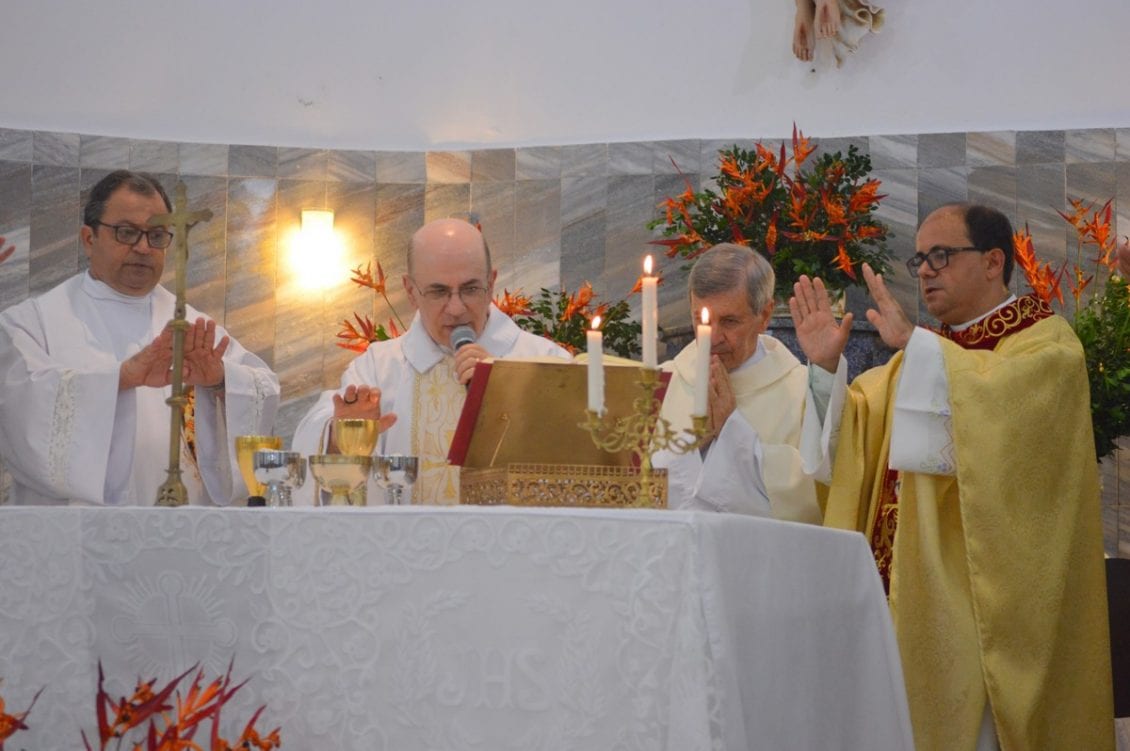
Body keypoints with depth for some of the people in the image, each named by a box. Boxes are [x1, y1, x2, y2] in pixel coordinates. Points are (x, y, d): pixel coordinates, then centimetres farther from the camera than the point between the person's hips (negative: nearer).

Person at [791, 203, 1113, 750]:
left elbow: (1004, 393, -25)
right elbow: (855, 433, 13)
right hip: (912, 586, 7)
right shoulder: (927, 353, 21)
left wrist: (913, 342, -26)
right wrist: (826, 366, -1)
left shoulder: (1046, 341, -1)